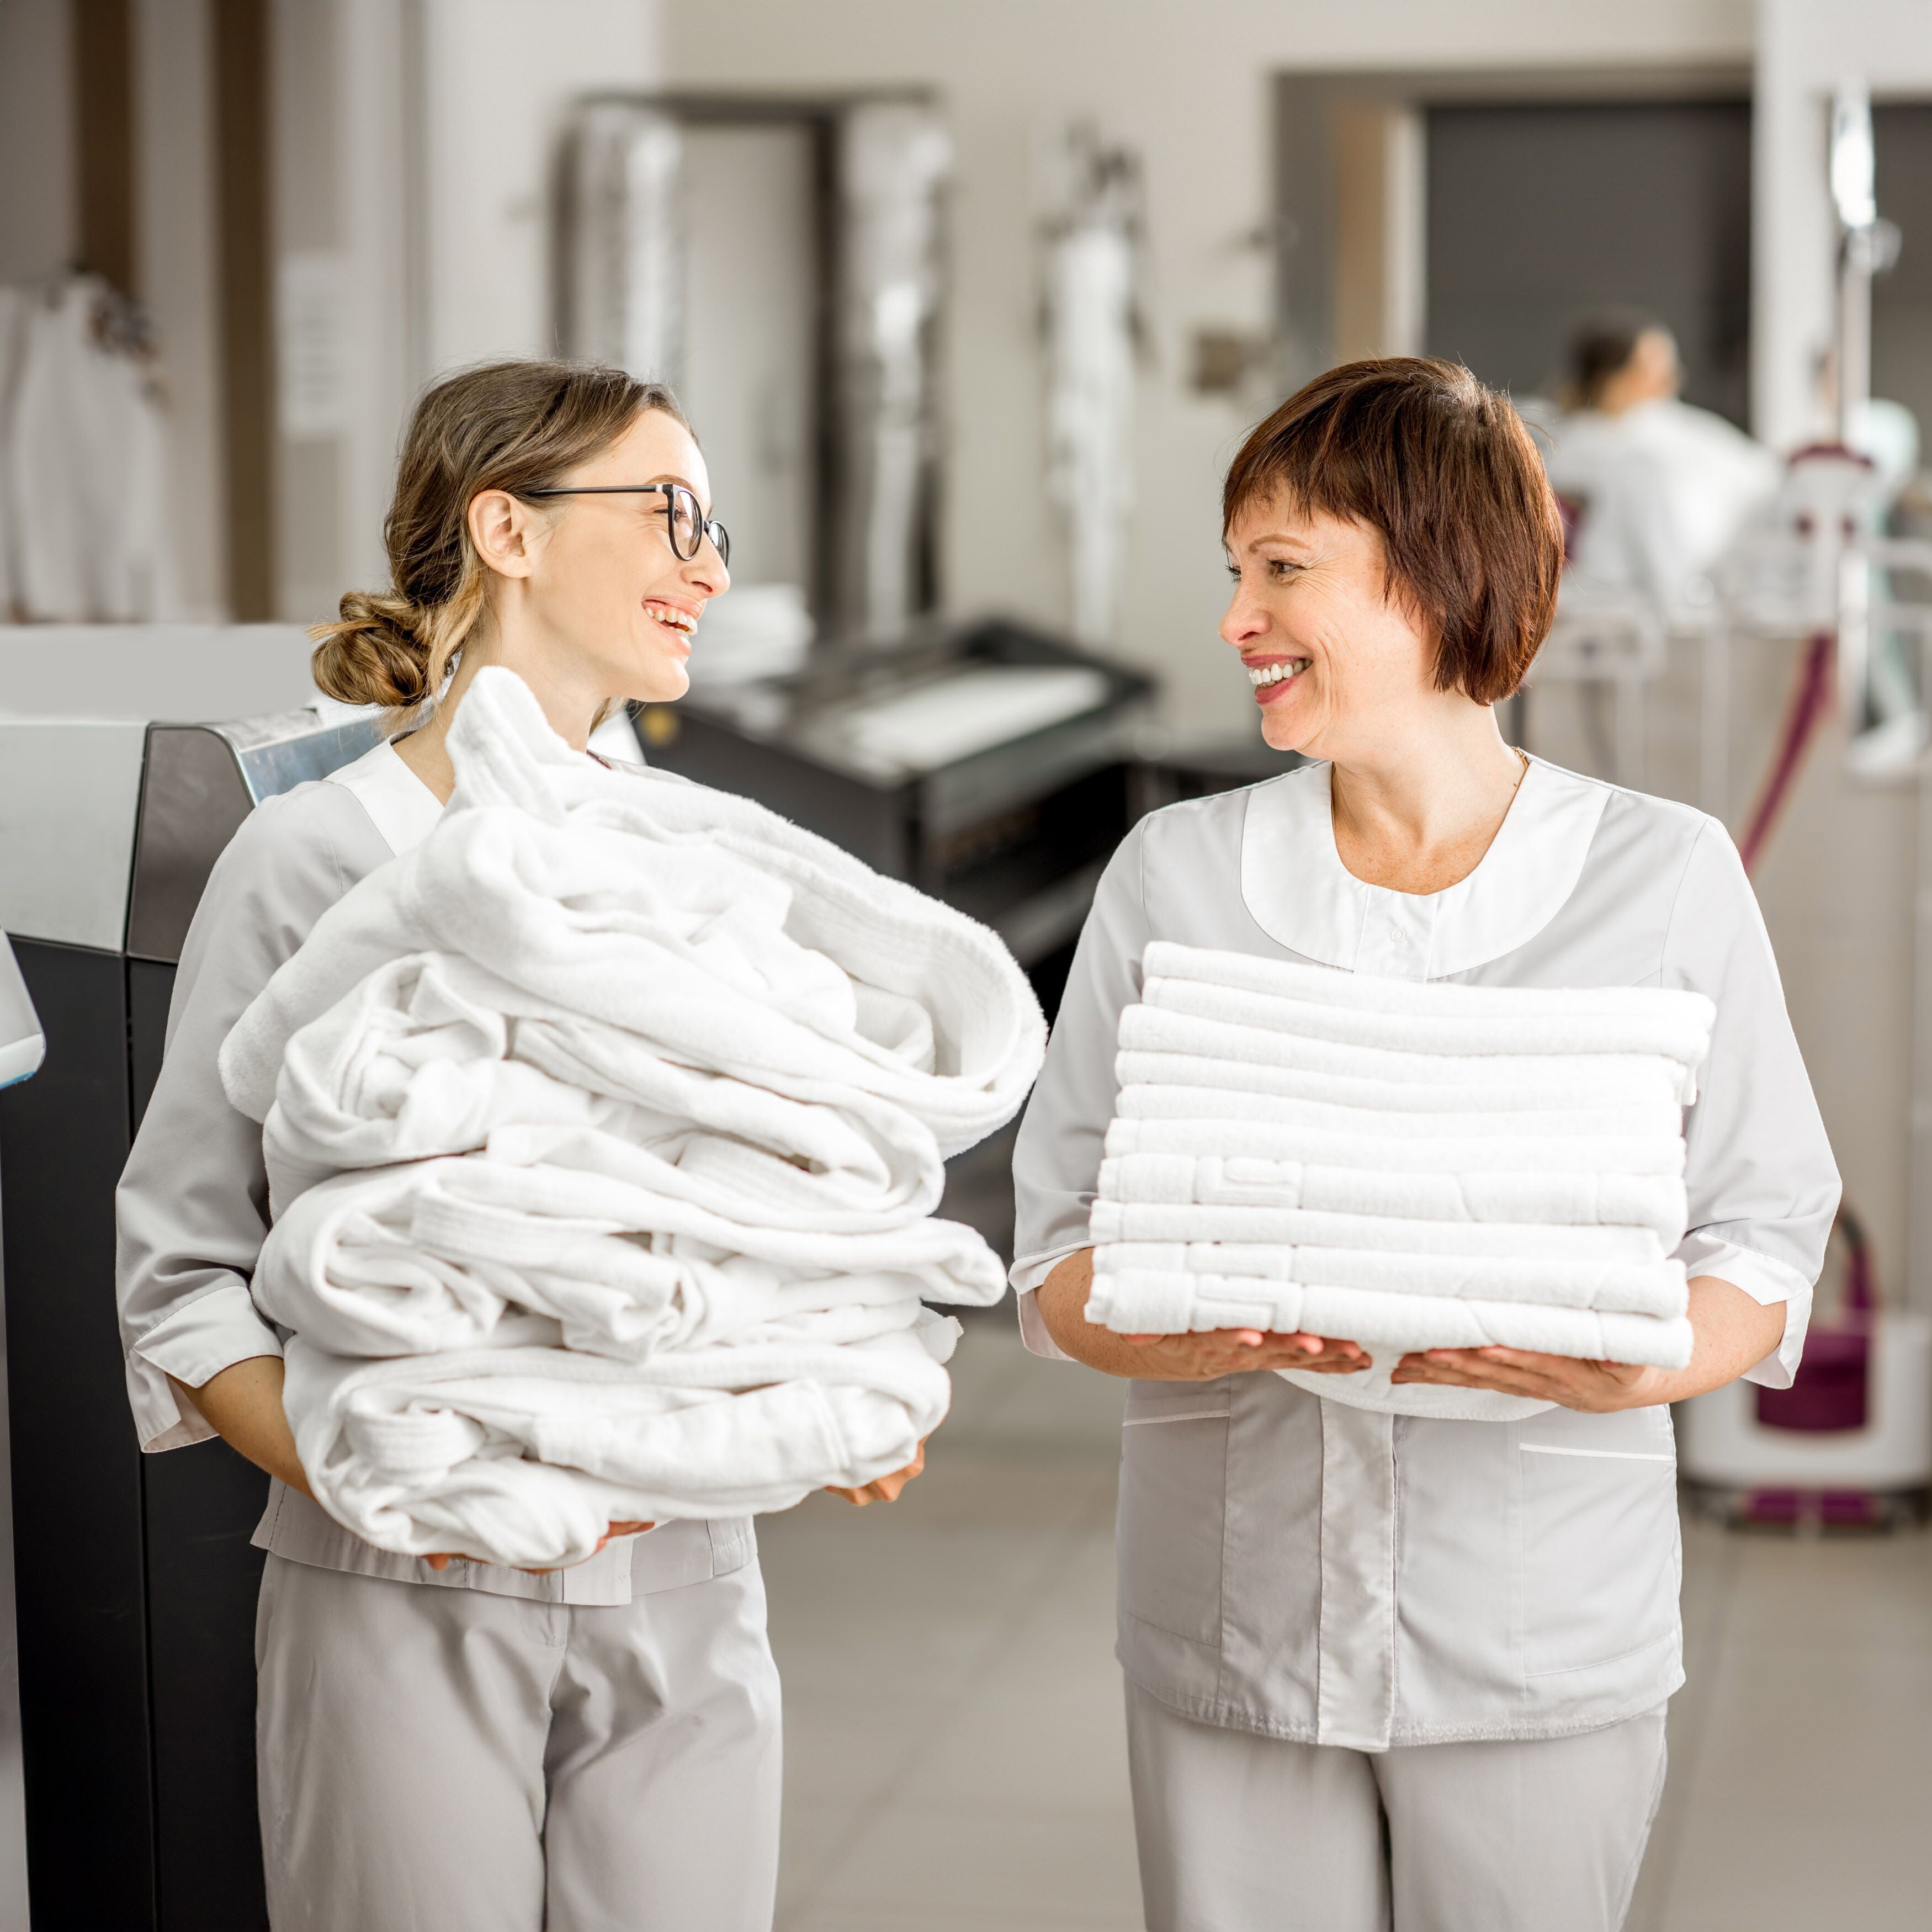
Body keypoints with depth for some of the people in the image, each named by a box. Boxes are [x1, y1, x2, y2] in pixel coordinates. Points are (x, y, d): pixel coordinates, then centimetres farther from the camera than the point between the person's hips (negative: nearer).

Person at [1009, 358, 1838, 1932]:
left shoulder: (1667, 879, 0)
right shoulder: (1175, 875, 5)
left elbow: (1767, 1243, 1)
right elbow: (1059, 1257, 4)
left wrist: (1636, 1369, -19)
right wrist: (1201, 1329, -17)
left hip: (1544, 1651, -1)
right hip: (1234, 1617, 2)